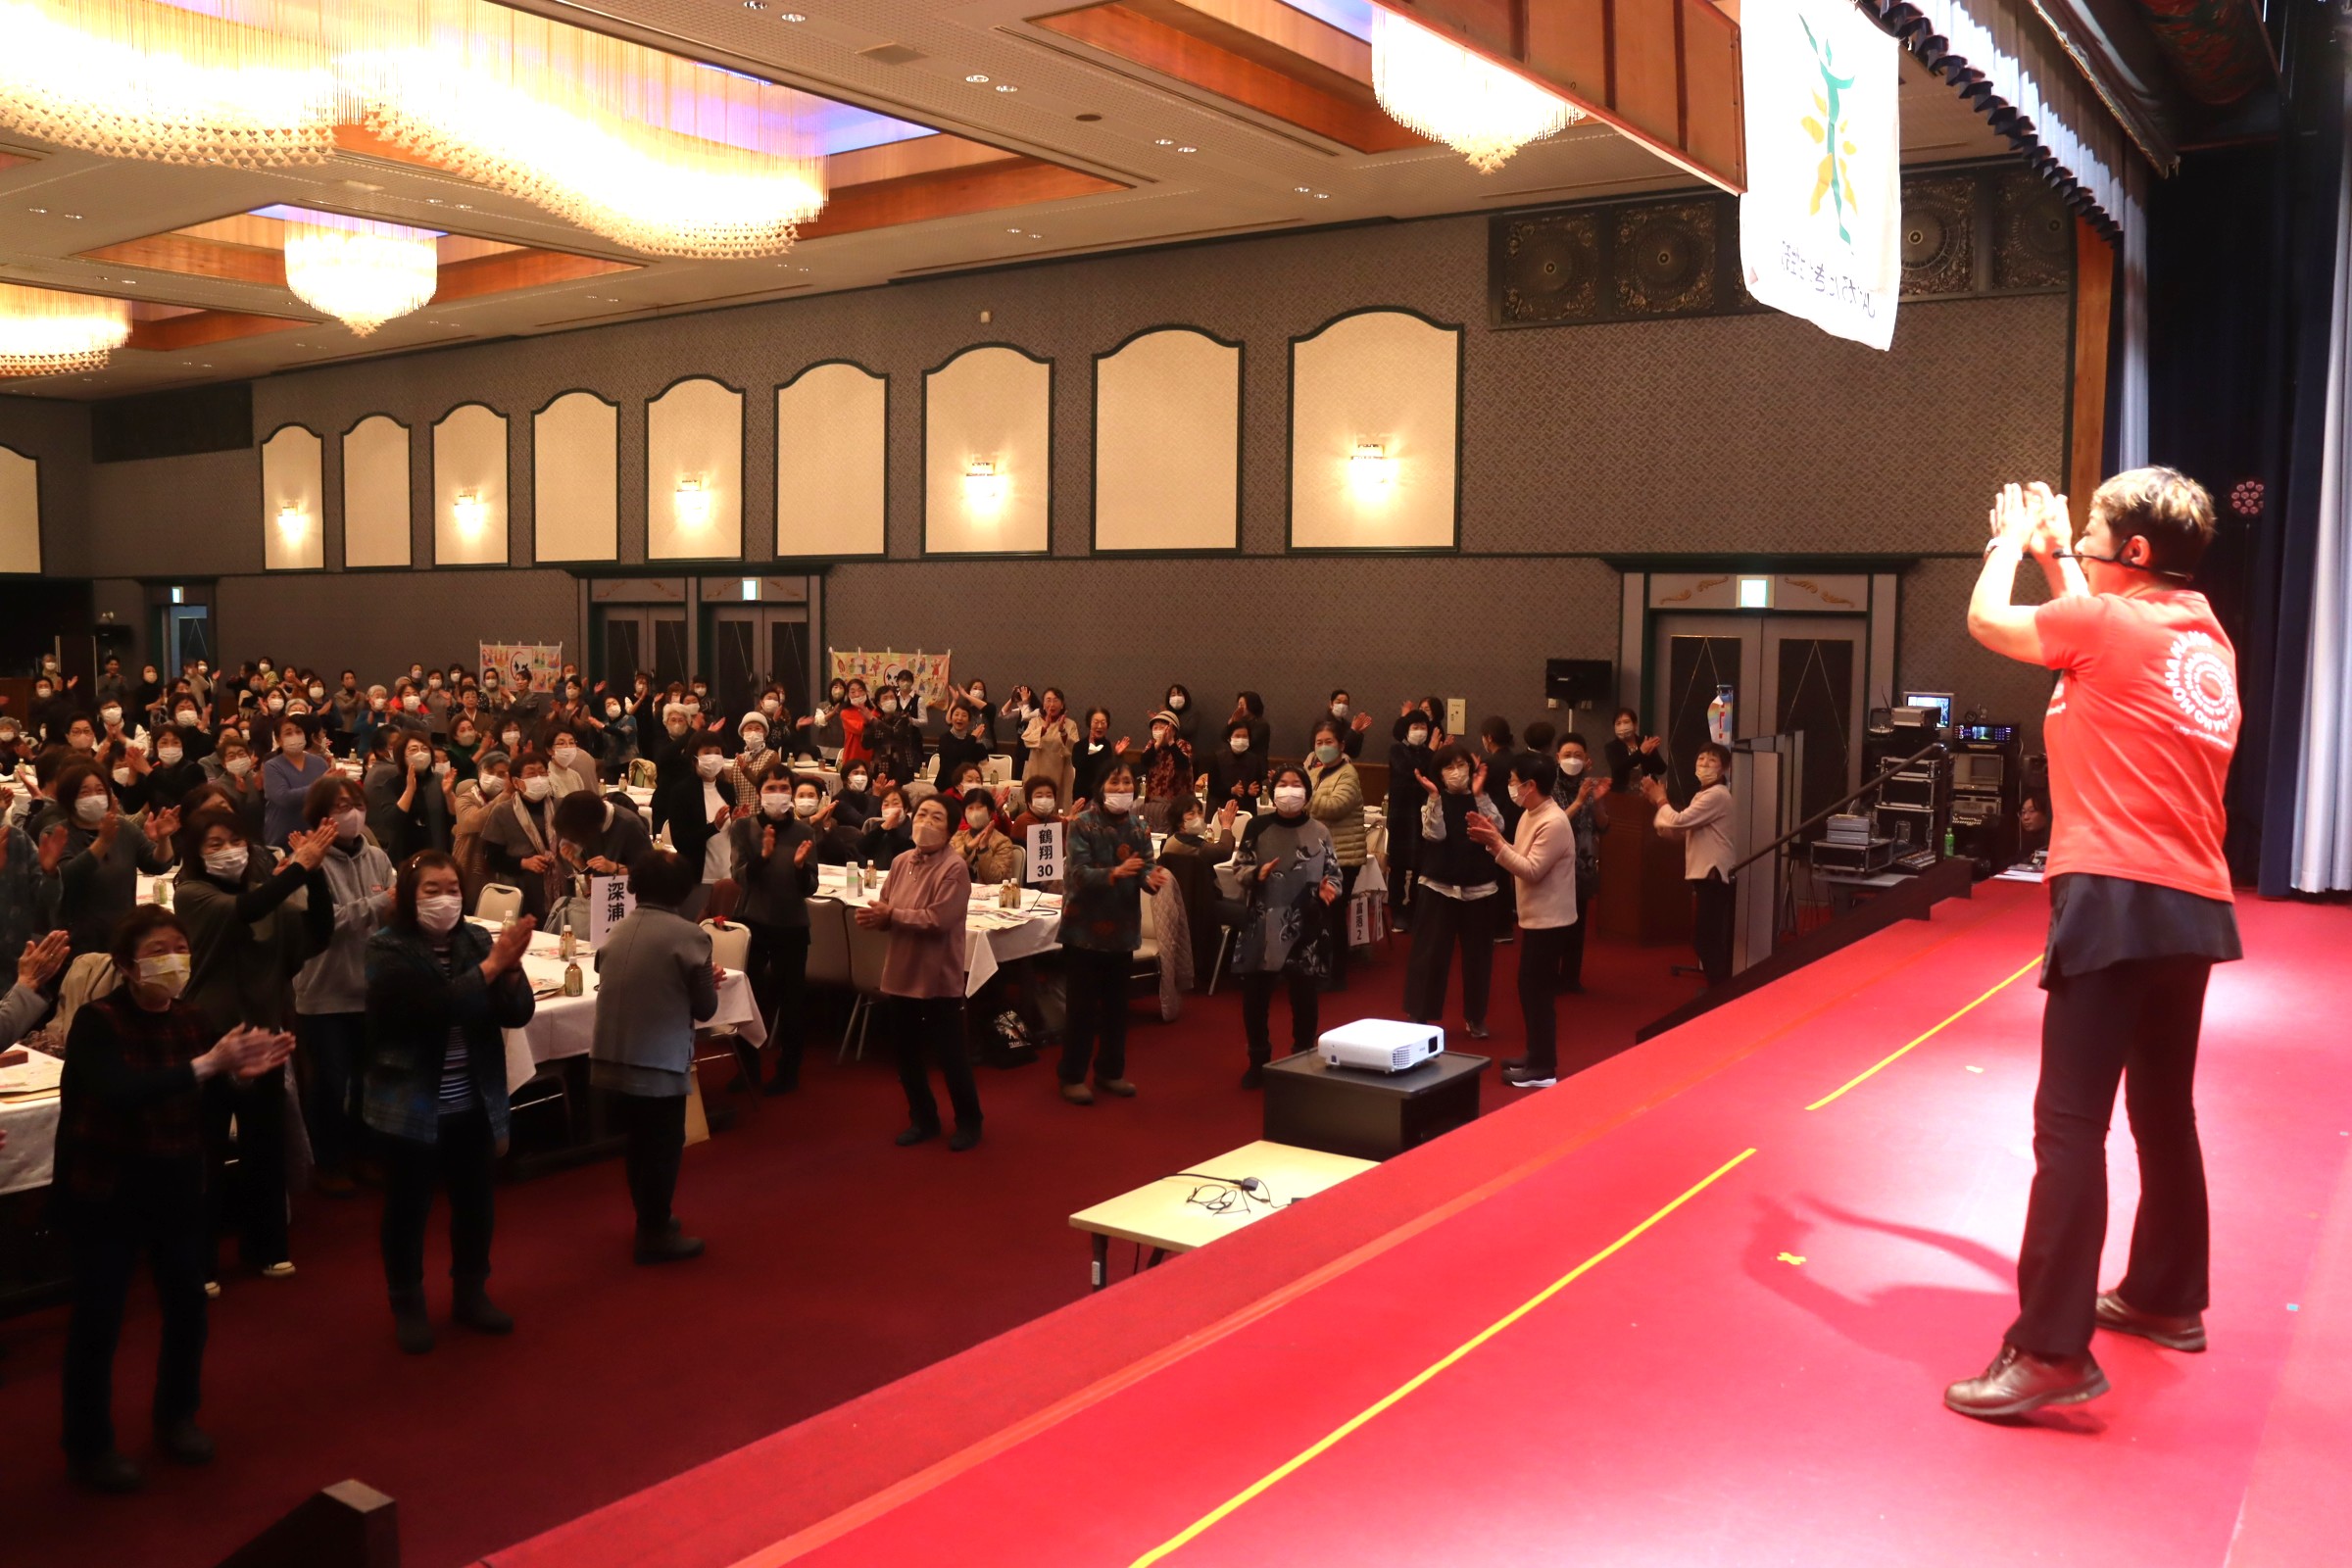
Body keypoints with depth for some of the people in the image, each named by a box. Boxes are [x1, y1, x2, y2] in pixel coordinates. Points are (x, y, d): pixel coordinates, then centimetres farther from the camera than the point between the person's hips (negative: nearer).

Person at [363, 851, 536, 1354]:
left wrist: (510, 970, -25)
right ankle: (407, 1306, 24)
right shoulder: (388, 950, -12)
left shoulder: (477, 940, -1)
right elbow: (432, 1006, -27)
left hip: (474, 1102, 4)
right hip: (412, 1103, -4)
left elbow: (518, 1012, -6)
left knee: (475, 1201, 14)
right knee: (408, 1206, 8)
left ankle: (472, 1293, 32)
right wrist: (491, 967, -31)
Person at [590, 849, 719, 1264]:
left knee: (638, 1143, 21)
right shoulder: (689, 936, -12)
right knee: (663, 1147, 9)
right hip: (659, 1062, -6)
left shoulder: (617, 931, 6)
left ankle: (649, 1221, 36)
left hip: (611, 1058, 6)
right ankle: (655, 1236, 18)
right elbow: (705, 1008, -7)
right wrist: (711, 982, 15)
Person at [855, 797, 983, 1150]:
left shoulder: (954, 867, -16)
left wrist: (891, 914, -17)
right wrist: (873, 917, -16)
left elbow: (938, 919, -24)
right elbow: (886, 910, 6)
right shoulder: (900, 862, 4)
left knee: (950, 1055, 6)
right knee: (906, 1053, 16)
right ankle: (923, 1119, 33)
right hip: (902, 972, 6)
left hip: (939, 976, -6)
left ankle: (968, 1122, 24)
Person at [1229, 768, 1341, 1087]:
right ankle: (1258, 1060, 22)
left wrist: (1328, 889, -16)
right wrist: (1257, 874, -16)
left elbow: (1333, 873, 5)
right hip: (1262, 925, 0)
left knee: (1303, 995, 8)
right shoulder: (1257, 826, 0)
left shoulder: (1319, 832, 0)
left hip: (1305, 926, 0)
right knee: (1255, 995, 4)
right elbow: (1239, 867, 4)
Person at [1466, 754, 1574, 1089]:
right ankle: (1536, 1057, 26)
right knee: (1531, 989, 16)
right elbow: (1520, 861, 10)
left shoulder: (1553, 823, -21)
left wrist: (1496, 844, -24)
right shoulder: (1530, 815, 10)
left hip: (1548, 920, -10)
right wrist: (1494, 840, -2)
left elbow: (1532, 871, -24)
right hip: (1536, 917, 10)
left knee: (1538, 991, -4)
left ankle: (1543, 1069, 3)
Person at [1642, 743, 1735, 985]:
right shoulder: (1703, 795, 20)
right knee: (1705, 937, 13)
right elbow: (1675, 830, 15)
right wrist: (1658, 801, 4)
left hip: (1714, 875, -10)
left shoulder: (1717, 795, -14)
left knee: (1707, 937, -9)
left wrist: (1660, 799, -2)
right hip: (1706, 874, 10)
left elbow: (1678, 821, -20)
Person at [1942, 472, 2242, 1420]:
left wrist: (2011, 539, 21)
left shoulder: (2106, 621, -10)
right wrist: (2054, 554, 30)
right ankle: (2167, 1297, 34)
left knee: (2071, 1121, -11)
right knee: (2164, 1109, 20)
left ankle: (2052, 1351, -12)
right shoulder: (2208, 639, 13)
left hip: (2117, 897, -9)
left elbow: (1987, 622, 4)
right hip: (2194, 903, 9)